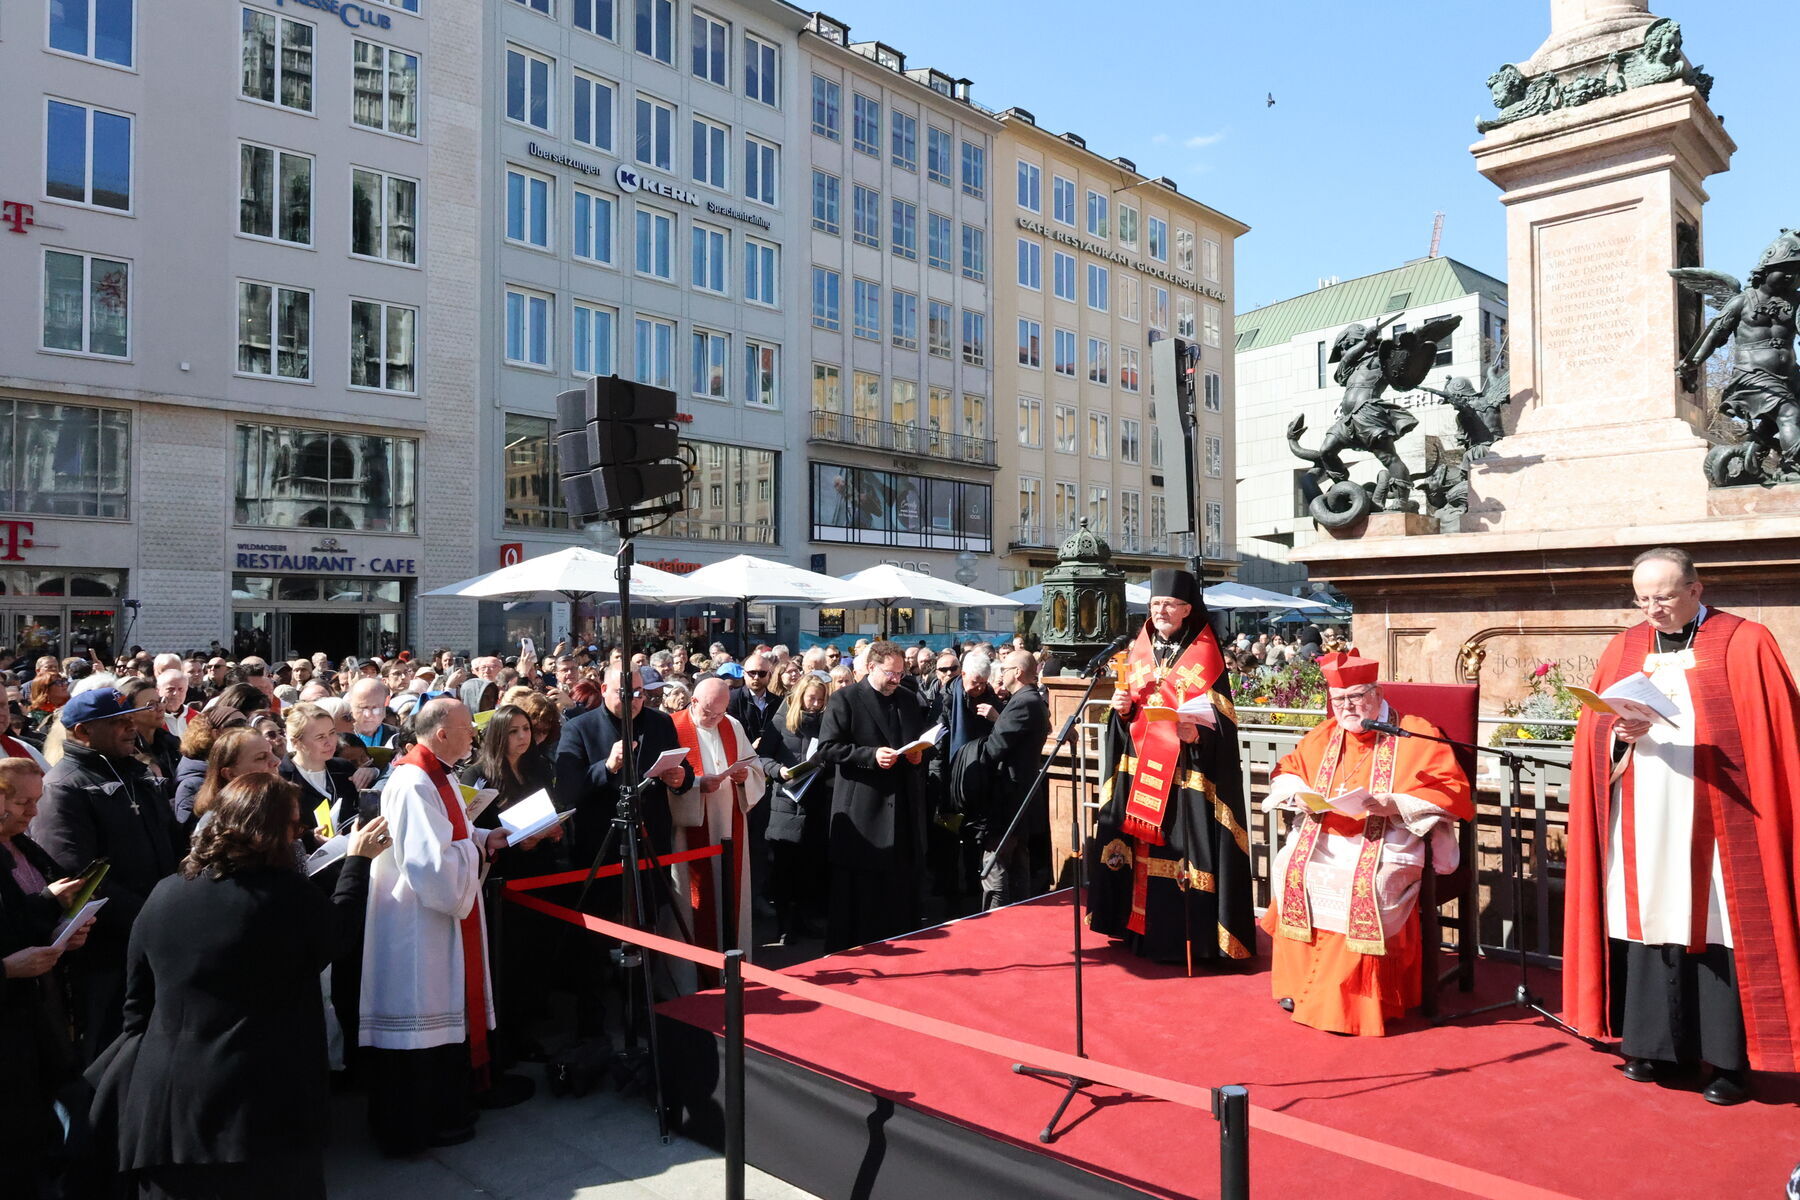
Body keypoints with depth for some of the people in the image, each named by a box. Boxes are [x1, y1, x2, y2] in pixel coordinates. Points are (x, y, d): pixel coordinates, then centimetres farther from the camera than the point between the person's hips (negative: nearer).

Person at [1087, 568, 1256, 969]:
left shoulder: (1206, 657, -5)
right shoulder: (1137, 653, 11)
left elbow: (1221, 724, -9)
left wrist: (1197, 734, -28)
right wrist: (1122, 708, -5)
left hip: (1186, 777, -5)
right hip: (1138, 773, 5)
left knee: (1181, 855, -6)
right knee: (1141, 851, 8)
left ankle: (1186, 940, 5)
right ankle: (1144, 934, 20)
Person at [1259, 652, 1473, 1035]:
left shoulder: (1416, 734, 1)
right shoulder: (1324, 735, 16)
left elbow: (1454, 793, -5)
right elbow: (1285, 771, 25)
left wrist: (1395, 805, -18)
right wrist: (1299, 794, 2)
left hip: (1386, 845, -4)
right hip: (1322, 839, 5)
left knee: (1367, 884, -32)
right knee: (1291, 868, -22)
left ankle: (1354, 998, -18)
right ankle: (1299, 983, -9)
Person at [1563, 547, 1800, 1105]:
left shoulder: (1745, 646, -1)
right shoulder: (1622, 651, 10)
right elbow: (1595, 738, 8)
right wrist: (1623, 735, -12)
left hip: (1715, 829, -3)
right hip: (1641, 831, 3)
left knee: (1716, 932, 0)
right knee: (1647, 926, 6)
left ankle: (1728, 1059, 12)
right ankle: (1657, 1046, 19)